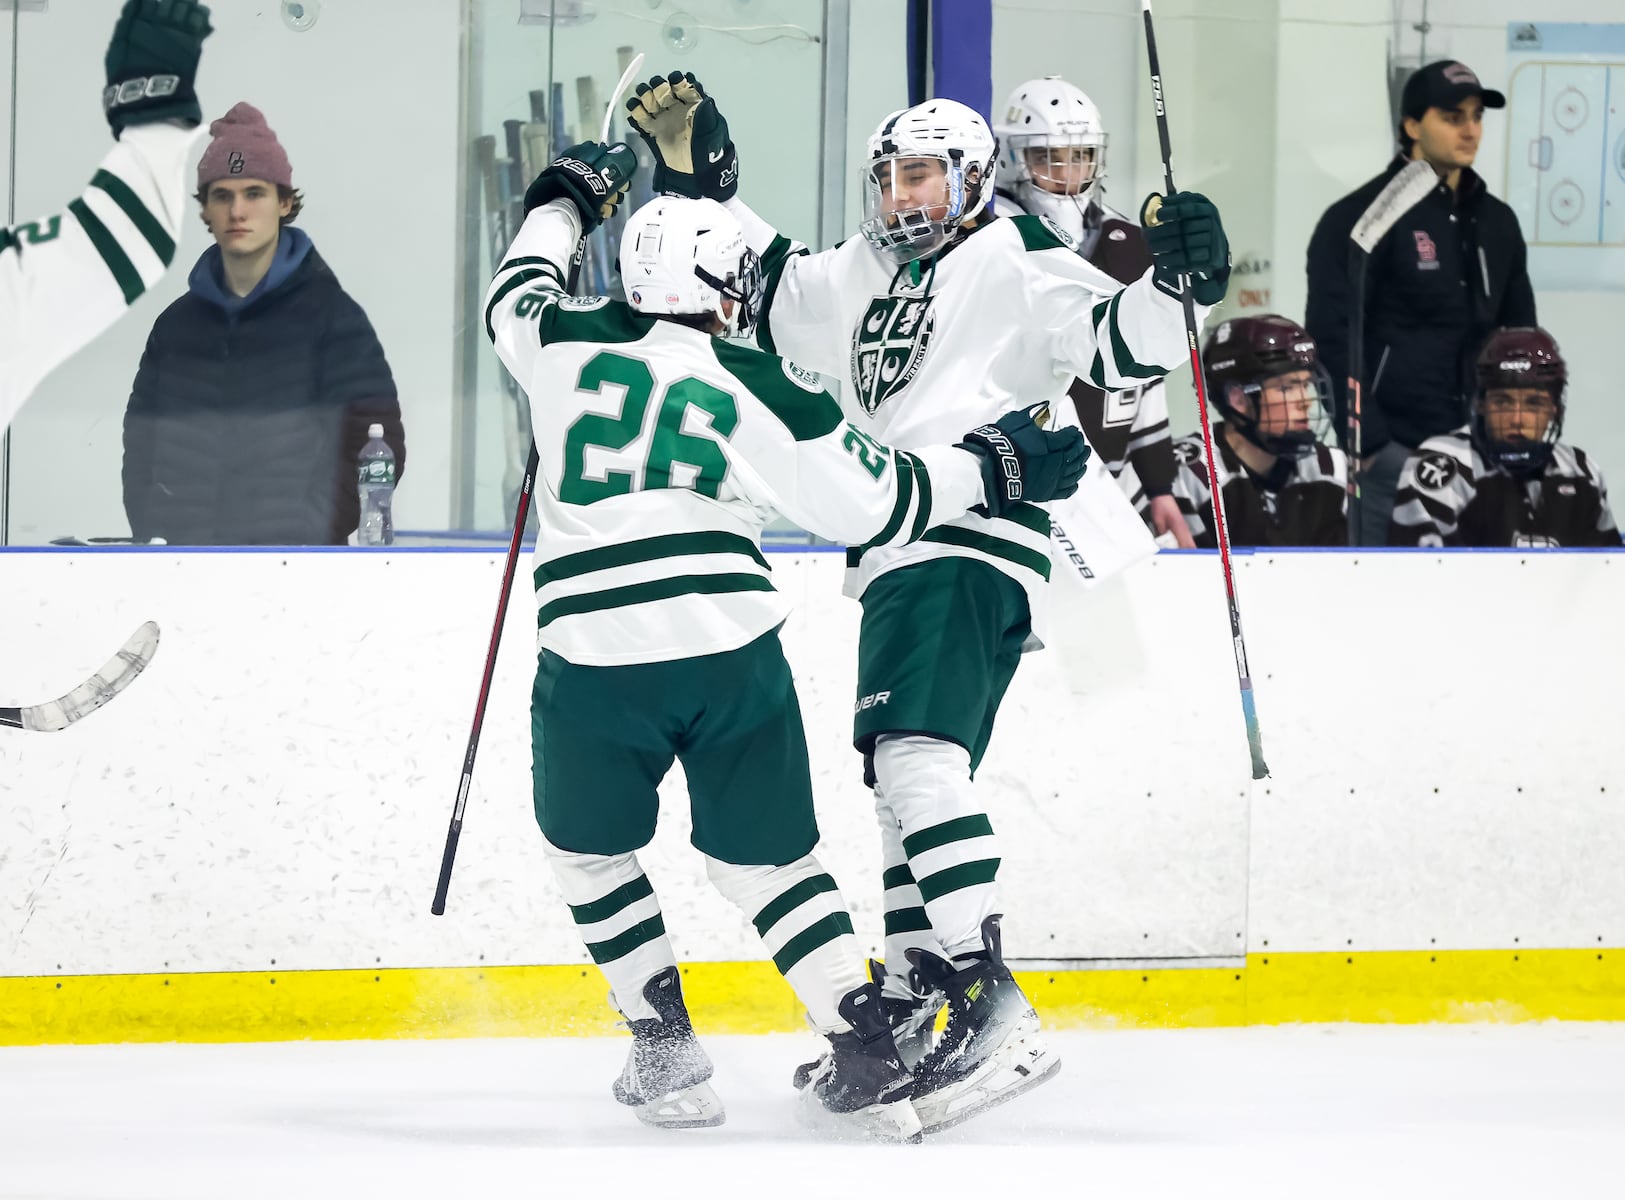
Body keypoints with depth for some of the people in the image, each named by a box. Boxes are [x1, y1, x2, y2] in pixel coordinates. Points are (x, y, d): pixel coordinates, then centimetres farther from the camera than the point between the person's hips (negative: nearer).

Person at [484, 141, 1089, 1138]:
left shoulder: (570, 342, 6)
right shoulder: (766, 391, 3)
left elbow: (514, 300, 29)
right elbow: (873, 502, 5)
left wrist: (565, 202, 45)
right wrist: (989, 465, 19)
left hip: (592, 658, 0)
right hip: (733, 653, 0)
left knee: (589, 849, 22)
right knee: (768, 860, 12)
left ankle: (665, 1049, 16)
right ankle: (867, 1052, 3)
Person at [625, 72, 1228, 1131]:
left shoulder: (1014, 261, -2)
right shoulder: (862, 279, 22)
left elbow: (1117, 346, -13)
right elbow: (765, 288, 34)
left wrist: (1173, 285, -32)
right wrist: (701, 176, 27)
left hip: (974, 547, -10)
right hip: (896, 561, 10)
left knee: (918, 755, -25)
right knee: (900, 780, 14)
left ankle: (989, 1006, -33)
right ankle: (913, 1008, 23)